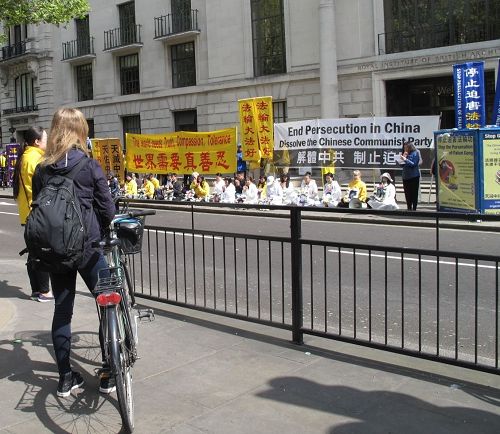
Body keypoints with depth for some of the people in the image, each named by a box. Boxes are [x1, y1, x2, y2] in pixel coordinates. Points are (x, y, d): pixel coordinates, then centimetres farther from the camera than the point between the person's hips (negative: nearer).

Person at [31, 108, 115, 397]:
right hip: (87, 246, -4)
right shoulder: (90, 165, -8)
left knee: (62, 310, 11)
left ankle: (66, 378, 17)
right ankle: (109, 373, 10)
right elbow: (107, 208, -6)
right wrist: (104, 230, 14)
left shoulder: (42, 169, 3)